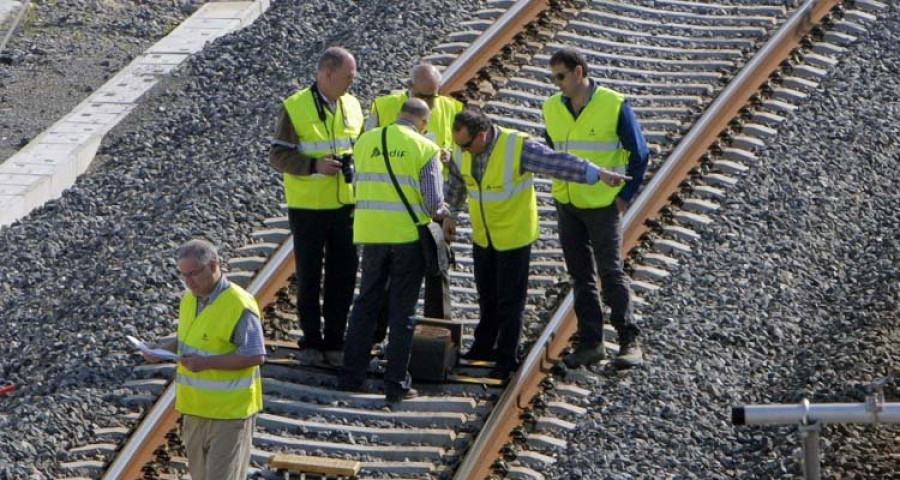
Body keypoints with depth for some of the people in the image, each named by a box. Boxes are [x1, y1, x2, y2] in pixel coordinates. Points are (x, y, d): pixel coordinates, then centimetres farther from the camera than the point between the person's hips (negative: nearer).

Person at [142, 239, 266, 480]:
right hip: (195, 406, 8)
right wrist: (164, 347, 2)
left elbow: (255, 356, -22)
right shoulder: (189, 299, 7)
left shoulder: (239, 305, -19)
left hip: (229, 410, -8)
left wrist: (206, 363, -27)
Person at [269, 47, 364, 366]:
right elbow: (278, 156, -11)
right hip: (308, 207, -4)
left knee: (343, 275, 6)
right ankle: (311, 343, 14)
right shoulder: (295, 108, -9)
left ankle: (334, 342, 15)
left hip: (345, 206, 5)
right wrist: (314, 165, -24)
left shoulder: (352, 106, 7)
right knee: (309, 276, 4)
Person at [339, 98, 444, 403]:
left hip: (371, 233, 3)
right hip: (410, 236, -3)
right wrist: (441, 213, 13)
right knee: (402, 311, 5)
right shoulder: (425, 149, -5)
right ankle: (396, 384, 6)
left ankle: (350, 375, 15)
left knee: (366, 303, 15)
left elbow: (362, 183, 9)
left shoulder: (365, 141, 5)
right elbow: (434, 204, -10)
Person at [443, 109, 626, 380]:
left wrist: (596, 173, -37)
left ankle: (506, 359, 10)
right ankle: (484, 347, 36)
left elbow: (557, 162, -29)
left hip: (513, 235, -6)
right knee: (486, 296, 19)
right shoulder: (463, 151, -7)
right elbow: (456, 182, 13)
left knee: (510, 300, 1)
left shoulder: (518, 148, -25)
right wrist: (451, 215, 23)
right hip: (482, 235, 6)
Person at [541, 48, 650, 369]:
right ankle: (590, 342, 14)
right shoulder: (552, 108, 3)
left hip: (603, 205, -5)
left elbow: (639, 154, -5)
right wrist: (561, 188, 11)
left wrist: (625, 196, -6)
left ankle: (629, 342, 1)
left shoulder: (614, 105, -12)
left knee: (611, 273, -6)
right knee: (580, 276, 8)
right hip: (566, 206, 5)